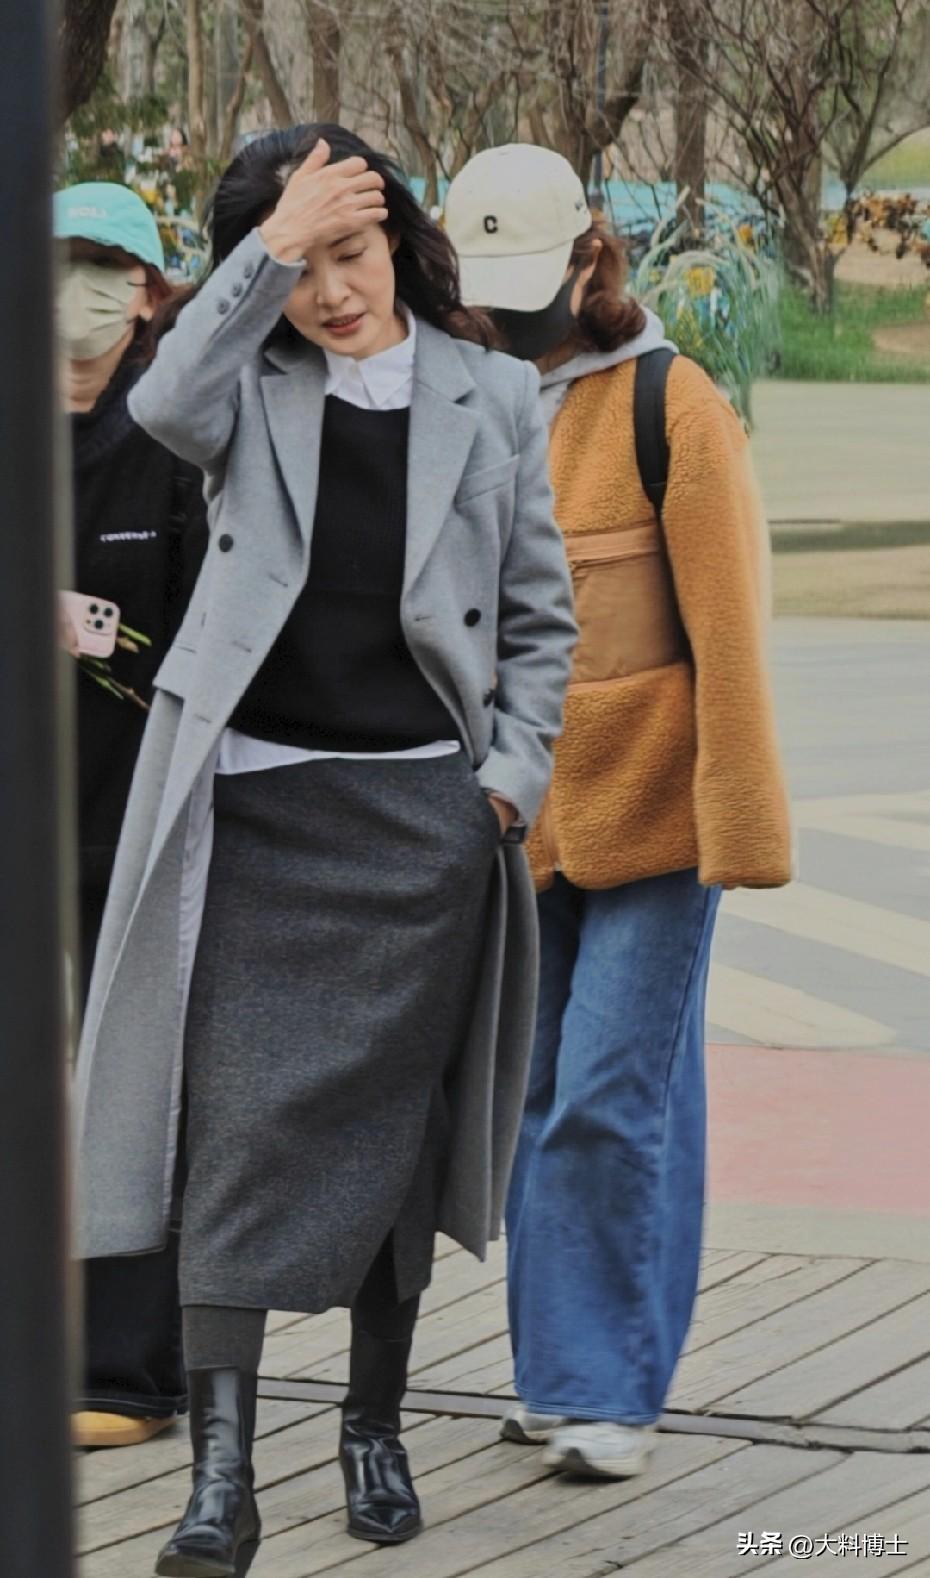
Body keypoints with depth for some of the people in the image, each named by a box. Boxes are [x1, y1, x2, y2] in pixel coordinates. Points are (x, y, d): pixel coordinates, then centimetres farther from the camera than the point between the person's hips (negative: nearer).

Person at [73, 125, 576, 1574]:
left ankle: (375, 1427, 23)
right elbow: (165, 406, -22)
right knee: (237, 1127, -7)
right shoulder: (255, 385, 3)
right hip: (255, 798, -1)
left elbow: (540, 614, 11)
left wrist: (511, 776, 1)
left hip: (421, 809, 1)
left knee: (389, 1126, 8)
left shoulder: (490, 395, 6)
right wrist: (270, 251, -27)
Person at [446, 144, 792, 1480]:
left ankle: (612, 1391, 0)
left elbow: (729, 632, -10)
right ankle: (560, 1370, 19)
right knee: (535, 1105, 8)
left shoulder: (675, 409, -8)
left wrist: (741, 821, -14)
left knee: (613, 1101, -8)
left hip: (651, 808, -5)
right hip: (516, 815, 5)